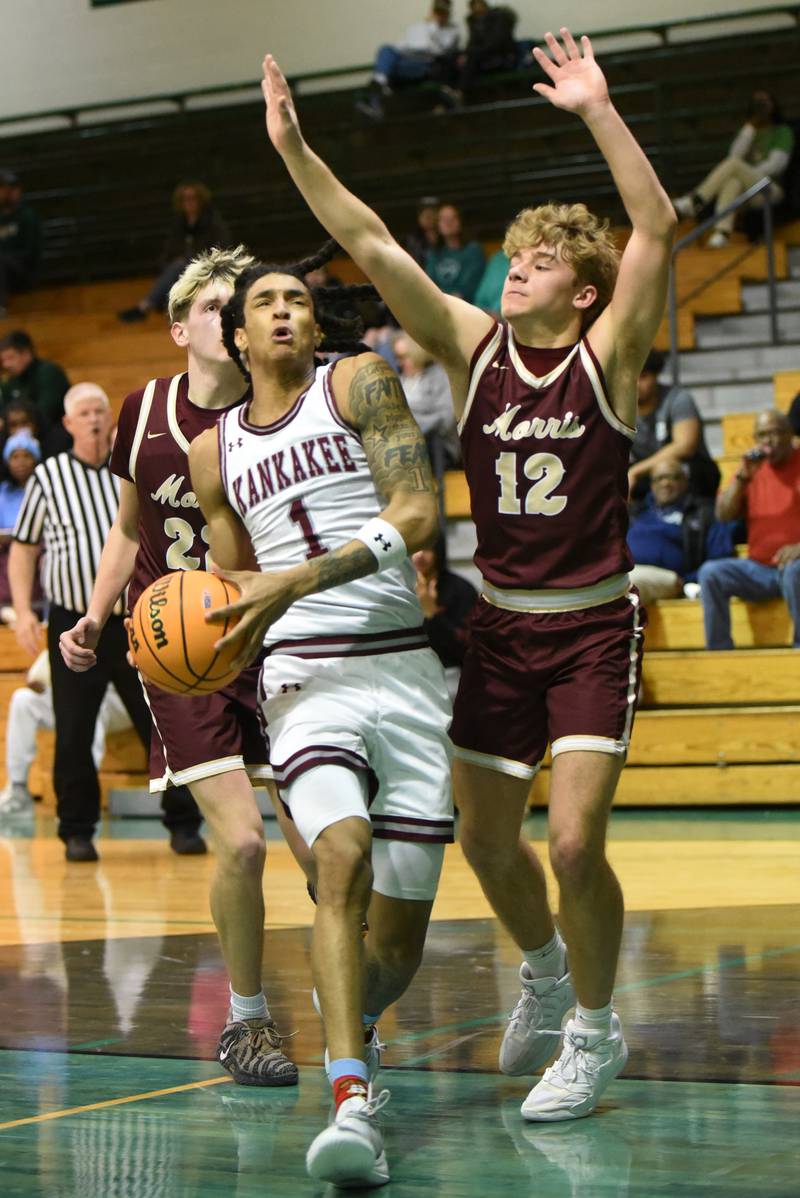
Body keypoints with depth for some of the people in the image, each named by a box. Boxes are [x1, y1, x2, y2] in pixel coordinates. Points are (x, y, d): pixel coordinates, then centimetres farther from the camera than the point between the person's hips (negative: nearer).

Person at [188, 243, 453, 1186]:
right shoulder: (213, 452, 16)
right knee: (343, 860, -28)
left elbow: (416, 516, -8)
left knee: (401, 926, 3)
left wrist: (296, 579, -16)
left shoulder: (359, 382, 5)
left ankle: (355, 1026, 37)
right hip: (304, 676, 1)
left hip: (407, 668, -1)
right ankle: (352, 1103, -32)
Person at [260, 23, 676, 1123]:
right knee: (484, 839, 10)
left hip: (593, 628, -4)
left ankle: (595, 1033, 9)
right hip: (500, 626, 4)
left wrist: (599, 113, -26)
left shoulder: (609, 354, -6)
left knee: (574, 841, -14)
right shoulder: (474, 346, 1)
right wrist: (293, 146, -14)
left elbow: (657, 228, -20)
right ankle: (544, 972, 40)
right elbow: (372, 247, -6)